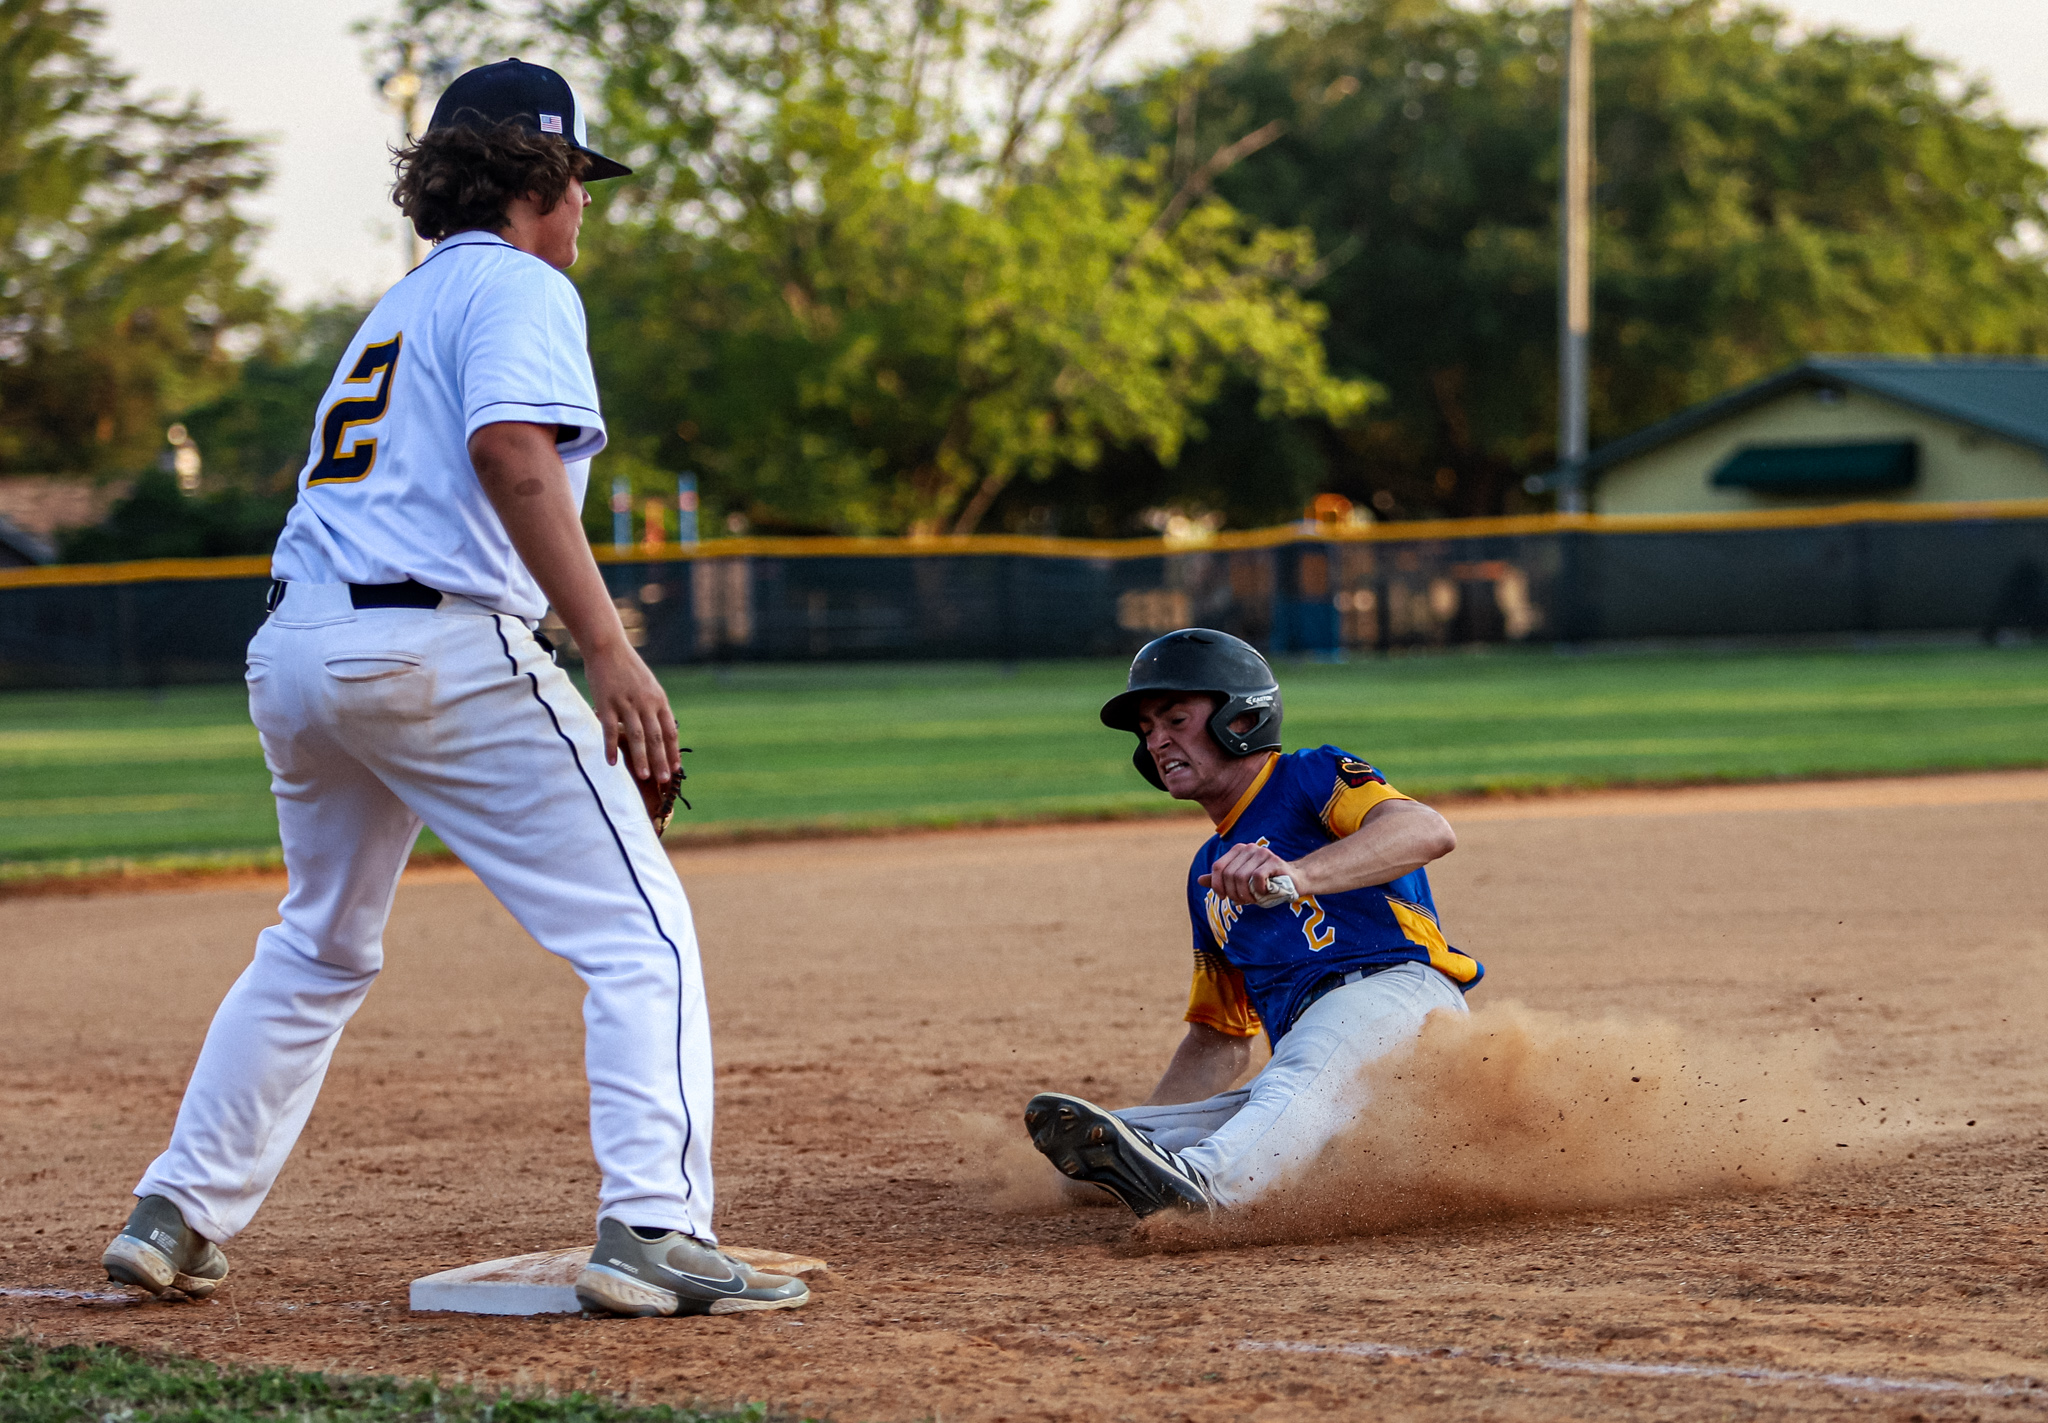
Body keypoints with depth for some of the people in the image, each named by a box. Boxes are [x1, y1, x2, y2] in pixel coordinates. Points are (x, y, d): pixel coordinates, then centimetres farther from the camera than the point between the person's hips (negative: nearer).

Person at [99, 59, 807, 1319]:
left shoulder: (402, 304, 26)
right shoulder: (518, 287, -1)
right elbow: (512, 455, -18)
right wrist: (610, 652, -25)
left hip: (291, 651, 9)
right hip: (438, 645, -9)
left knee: (319, 948, 25)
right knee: (641, 933, -5)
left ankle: (179, 1218, 24)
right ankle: (650, 1229, -18)